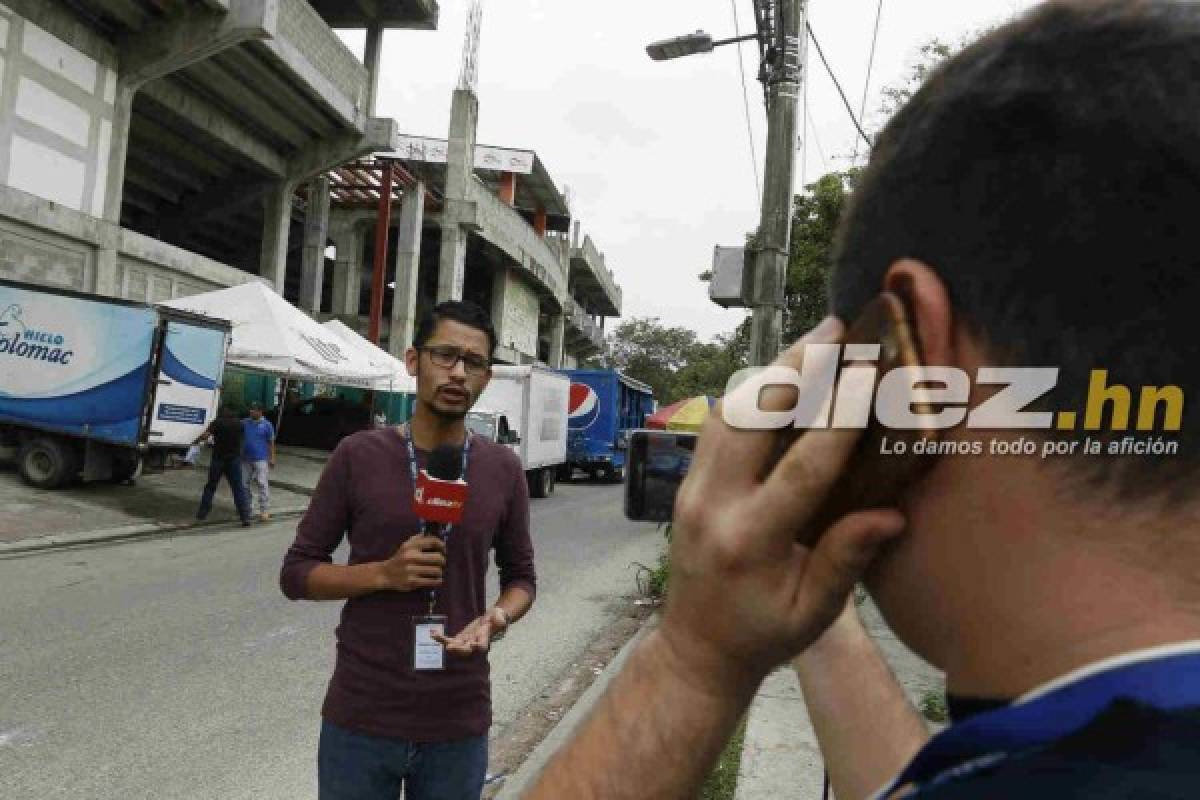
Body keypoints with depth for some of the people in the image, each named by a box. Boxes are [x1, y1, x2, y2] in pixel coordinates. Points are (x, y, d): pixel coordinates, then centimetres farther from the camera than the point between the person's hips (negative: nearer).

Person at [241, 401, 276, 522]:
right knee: (244, 484, 10)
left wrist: (272, 458, -3)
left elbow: (271, 443, 1)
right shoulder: (244, 423, 7)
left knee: (262, 484, -8)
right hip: (246, 459, 5)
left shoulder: (266, 425, -1)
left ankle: (265, 510, -5)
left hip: (261, 459, -5)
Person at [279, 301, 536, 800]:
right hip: (360, 719, -1)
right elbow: (296, 572, -1)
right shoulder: (358, 455, -7)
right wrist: (383, 574, -18)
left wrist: (498, 618, -13)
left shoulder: (504, 471, -3)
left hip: (459, 725, 1)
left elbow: (521, 576, 8)